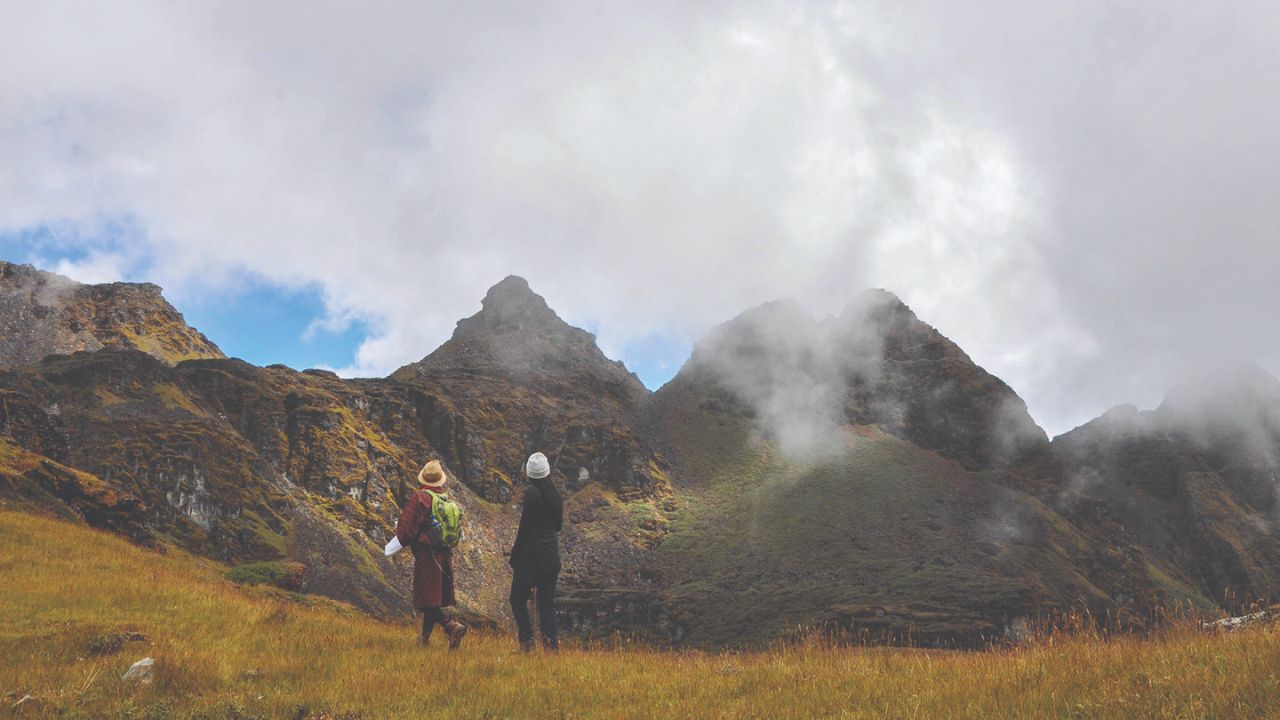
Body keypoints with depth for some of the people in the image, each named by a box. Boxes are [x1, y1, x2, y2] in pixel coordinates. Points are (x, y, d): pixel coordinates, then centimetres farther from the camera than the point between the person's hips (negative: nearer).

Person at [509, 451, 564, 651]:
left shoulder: (531, 493, -14)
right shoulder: (554, 494, 6)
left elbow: (524, 528, -14)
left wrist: (514, 558, -8)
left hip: (531, 553, -6)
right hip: (551, 555, 6)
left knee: (518, 599, 7)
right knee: (547, 601, 10)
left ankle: (527, 639, -2)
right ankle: (551, 641, 2)